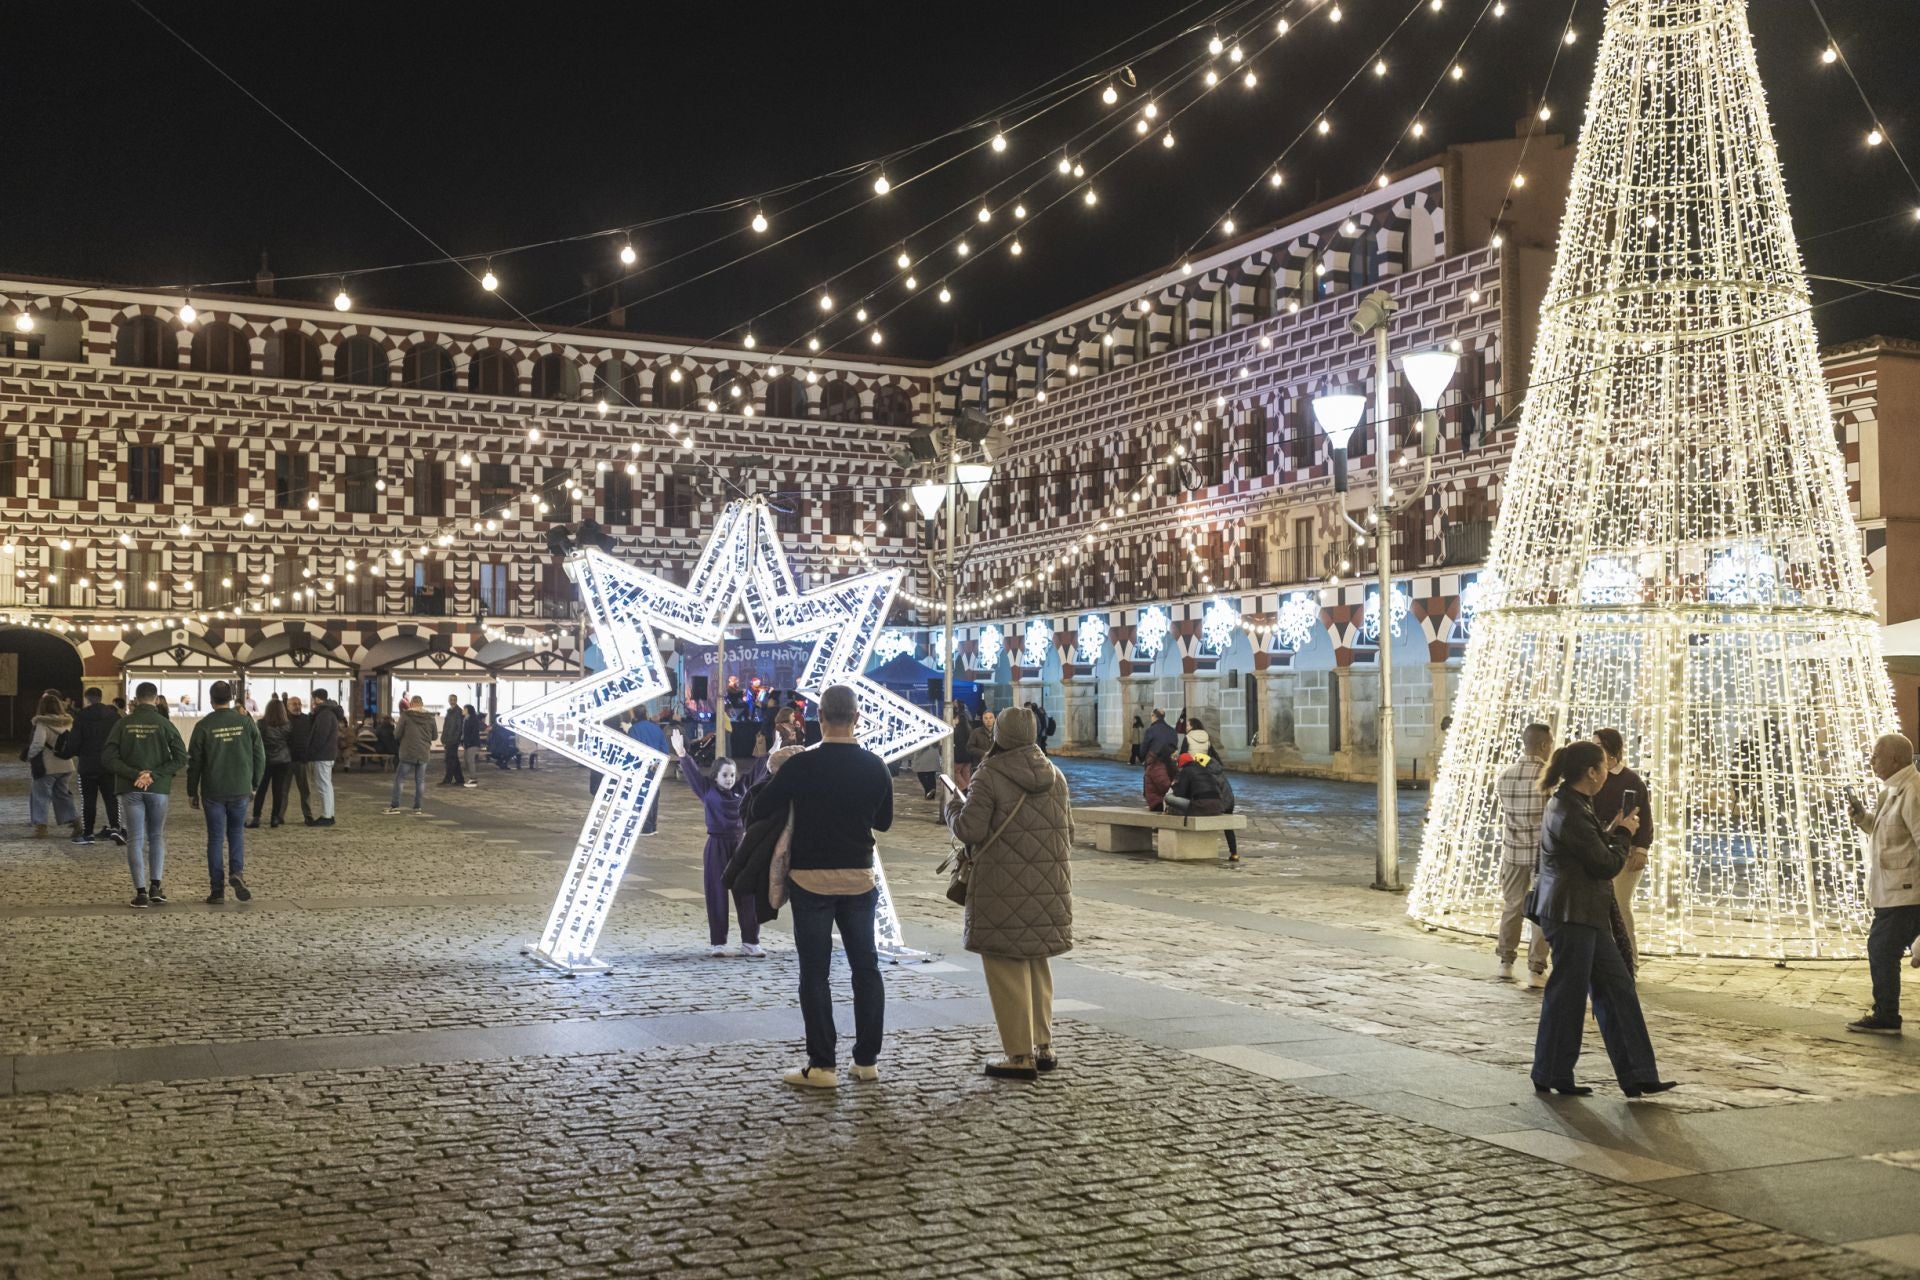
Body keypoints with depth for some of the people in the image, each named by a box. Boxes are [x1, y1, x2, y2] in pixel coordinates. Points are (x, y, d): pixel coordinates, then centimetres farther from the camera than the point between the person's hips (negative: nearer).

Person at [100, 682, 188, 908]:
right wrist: (154, 775, -10)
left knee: (135, 839, 3)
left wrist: (134, 774, -9)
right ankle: (155, 886, 5)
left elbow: (108, 756, -7)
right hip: (158, 788, 0)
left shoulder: (123, 723, -2)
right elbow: (181, 757, -11)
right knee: (156, 837, 14)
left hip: (130, 789, 0)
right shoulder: (164, 723, -4)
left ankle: (141, 892, -2)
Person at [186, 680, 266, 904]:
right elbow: (259, 756, 2)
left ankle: (217, 890, 5)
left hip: (213, 792, -1)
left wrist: (192, 792, 8)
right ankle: (237, 872, -6)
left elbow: (194, 762, -3)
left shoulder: (204, 726, -7)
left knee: (216, 838, 5)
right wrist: (254, 785, 14)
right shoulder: (246, 722, -2)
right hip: (240, 790, 1)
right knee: (236, 833, 17)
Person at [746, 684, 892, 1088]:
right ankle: (867, 1059, 16)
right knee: (866, 967, 12)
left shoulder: (800, 766, -12)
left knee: (815, 972, 2)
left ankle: (822, 1065, 2)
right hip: (859, 877, 3)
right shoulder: (875, 767, -1)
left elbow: (756, 812, -6)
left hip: (811, 879, -3)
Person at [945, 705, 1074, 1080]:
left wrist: (953, 809, 4)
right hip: (1048, 886, 6)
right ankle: (1043, 1046, 22)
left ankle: (1020, 1056, 3)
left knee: (1007, 967, 1)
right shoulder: (1054, 776, 8)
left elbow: (969, 829, -16)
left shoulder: (990, 775, -12)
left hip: (1004, 888, -6)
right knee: (1036, 964, 19)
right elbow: (1068, 832, 11)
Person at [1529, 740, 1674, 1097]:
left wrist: (1612, 832, 9)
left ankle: (1636, 1074, 16)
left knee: (1617, 988, 11)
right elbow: (1606, 865, -17)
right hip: (1572, 916, -11)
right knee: (1567, 994, 0)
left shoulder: (1570, 805, 12)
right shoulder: (1570, 813, -21)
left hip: (1586, 914, 11)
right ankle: (1551, 1076, 12)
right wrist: (1623, 834, -2)